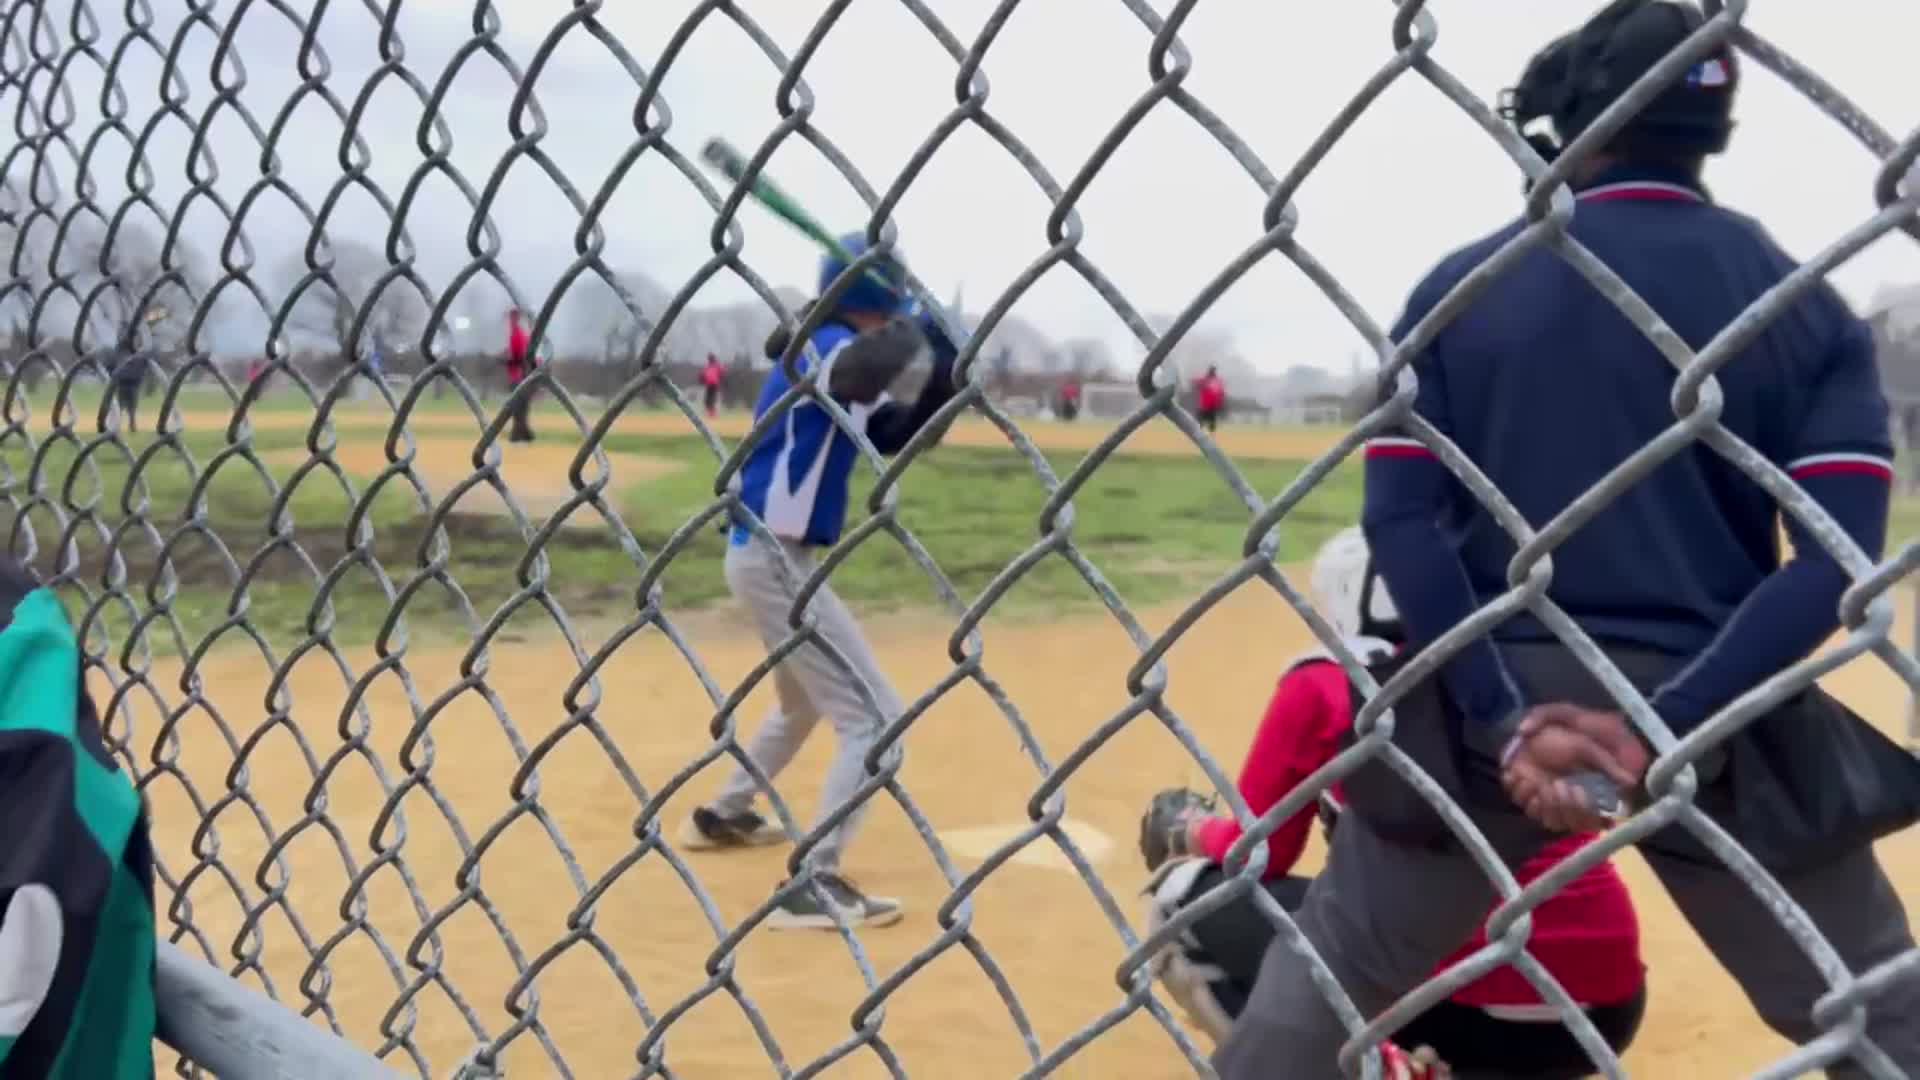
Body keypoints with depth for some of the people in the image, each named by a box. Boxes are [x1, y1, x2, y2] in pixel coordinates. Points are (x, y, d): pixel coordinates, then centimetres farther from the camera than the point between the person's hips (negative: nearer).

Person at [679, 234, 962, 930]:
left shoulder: (833, 354, 13)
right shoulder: (825, 346, -16)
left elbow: (894, 435, 14)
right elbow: (865, 375, -41)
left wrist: (945, 375, 0)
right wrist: (914, 328, -22)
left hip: (769, 552, 10)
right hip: (775, 557, -10)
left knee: (804, 701, 29)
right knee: (875, 717, -9)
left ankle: (722, 816, 44)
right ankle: (812, 884, -9)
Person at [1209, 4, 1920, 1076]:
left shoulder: (1458, 287, 3)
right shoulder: (1807, 304, 4)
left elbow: (1401, 520, -7)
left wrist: (1502, 720, -11)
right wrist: (1666, 724, -14)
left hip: (1491, 705, 0)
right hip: (1714, 723, 0)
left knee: (1331, 976, 16)